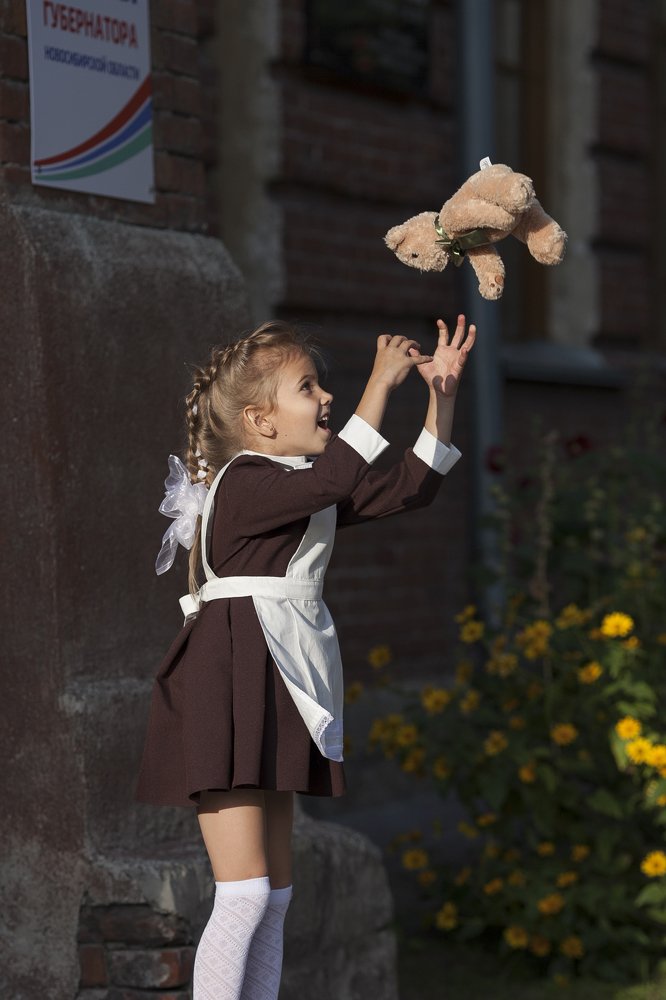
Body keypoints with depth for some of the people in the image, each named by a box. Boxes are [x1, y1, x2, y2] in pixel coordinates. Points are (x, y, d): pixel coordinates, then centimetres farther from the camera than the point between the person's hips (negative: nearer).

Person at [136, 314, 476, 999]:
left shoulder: (309, 490, 16)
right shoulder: (244, 482, -13)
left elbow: (409, 487, 17)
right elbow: (336, 480, -30)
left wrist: (442, 391, 10)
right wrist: (381, 384, -26)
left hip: (280, 698, 10)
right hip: (227, 690, -10)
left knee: (275, 895, 10)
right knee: (244, 895, -13)